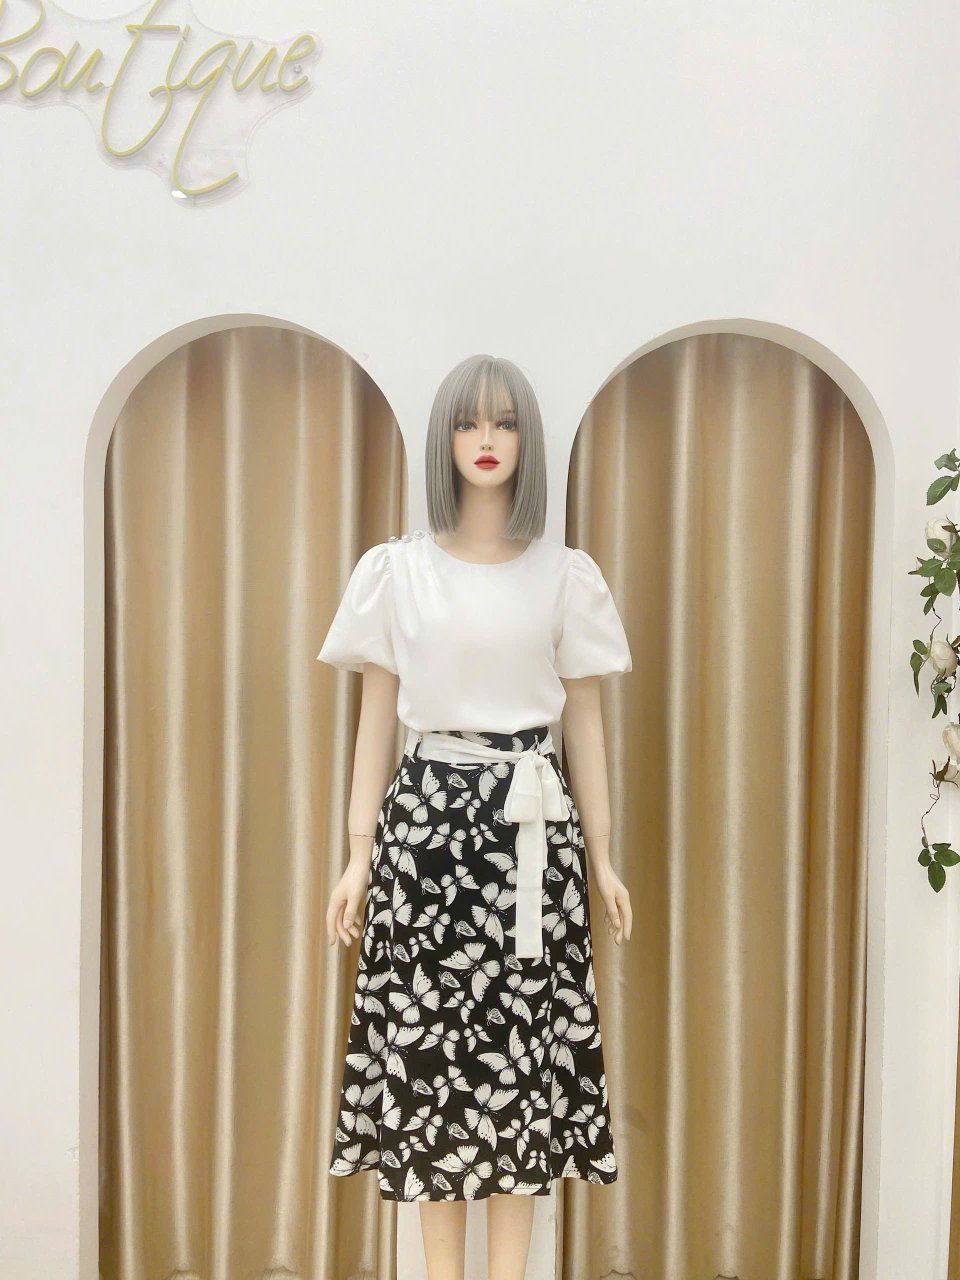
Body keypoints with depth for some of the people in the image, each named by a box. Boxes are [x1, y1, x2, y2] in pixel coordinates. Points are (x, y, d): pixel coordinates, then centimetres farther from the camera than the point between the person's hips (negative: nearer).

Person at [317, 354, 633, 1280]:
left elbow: (585, 720, 8)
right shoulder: (398, 570, 4)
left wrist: (602, 857, 5)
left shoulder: (566, 575, 5)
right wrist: (358, 854, 1)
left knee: (526, 1035, 3)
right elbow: (377, 716, 5)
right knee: (424, 1032, 2)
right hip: (427, 812, 0)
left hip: (531, 821, 1)